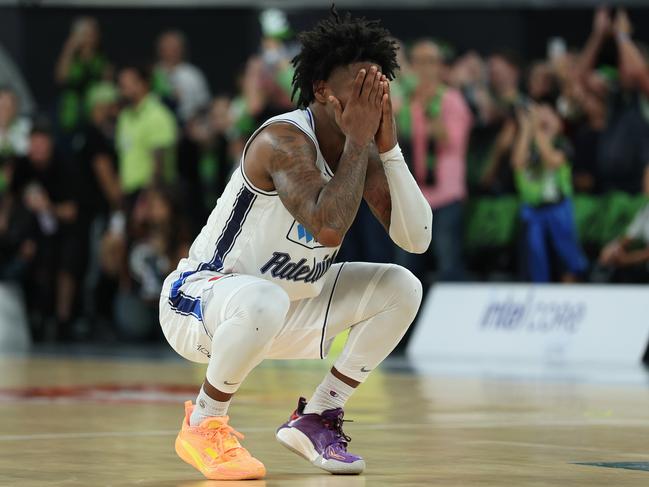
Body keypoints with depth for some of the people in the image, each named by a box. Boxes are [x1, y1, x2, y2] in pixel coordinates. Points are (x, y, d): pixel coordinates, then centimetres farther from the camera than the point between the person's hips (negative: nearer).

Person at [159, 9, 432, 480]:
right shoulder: (284, 139, -26)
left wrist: (388, 146, -18)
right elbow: (328, 227, -41)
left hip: (286, 303, 8)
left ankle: (315, 419, 7)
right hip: (200, 298, -8)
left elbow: (416, 238, -10)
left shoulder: (363, 148, -2)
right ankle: (203, 424, -15)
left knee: (400, 288, -2)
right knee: (262, 301, -41)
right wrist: (357, 141, -32)